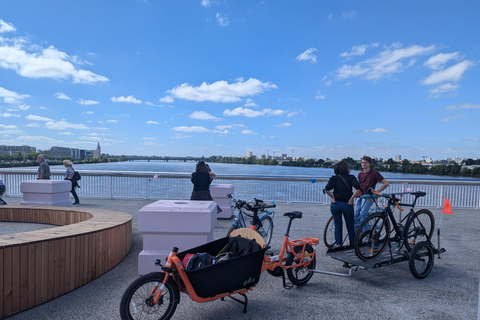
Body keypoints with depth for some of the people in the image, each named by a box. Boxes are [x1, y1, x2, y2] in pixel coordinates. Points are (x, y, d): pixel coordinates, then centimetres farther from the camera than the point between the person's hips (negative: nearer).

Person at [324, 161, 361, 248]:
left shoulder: (334, 178, -2)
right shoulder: (351, 177, -3)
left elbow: (326, 190, -17)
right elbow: (358, 188, -18)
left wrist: (333, 197, -3)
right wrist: (351, 199, -10)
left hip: (335, 204, 1)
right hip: (347, 204, -1)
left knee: (337, 225, 14)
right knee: (350, 226, 15)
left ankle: (338, 244, 19)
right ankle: (353, 244, 25)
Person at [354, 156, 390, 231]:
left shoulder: (374, 173, -5)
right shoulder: (360, 174, 11)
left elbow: (386, 183, -6)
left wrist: (376, 191, -10)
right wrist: (355, 200, 18)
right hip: (360, 196, 6)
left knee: (363, 213, -21)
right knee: (356, 215, 4)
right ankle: (356, 231, 18)